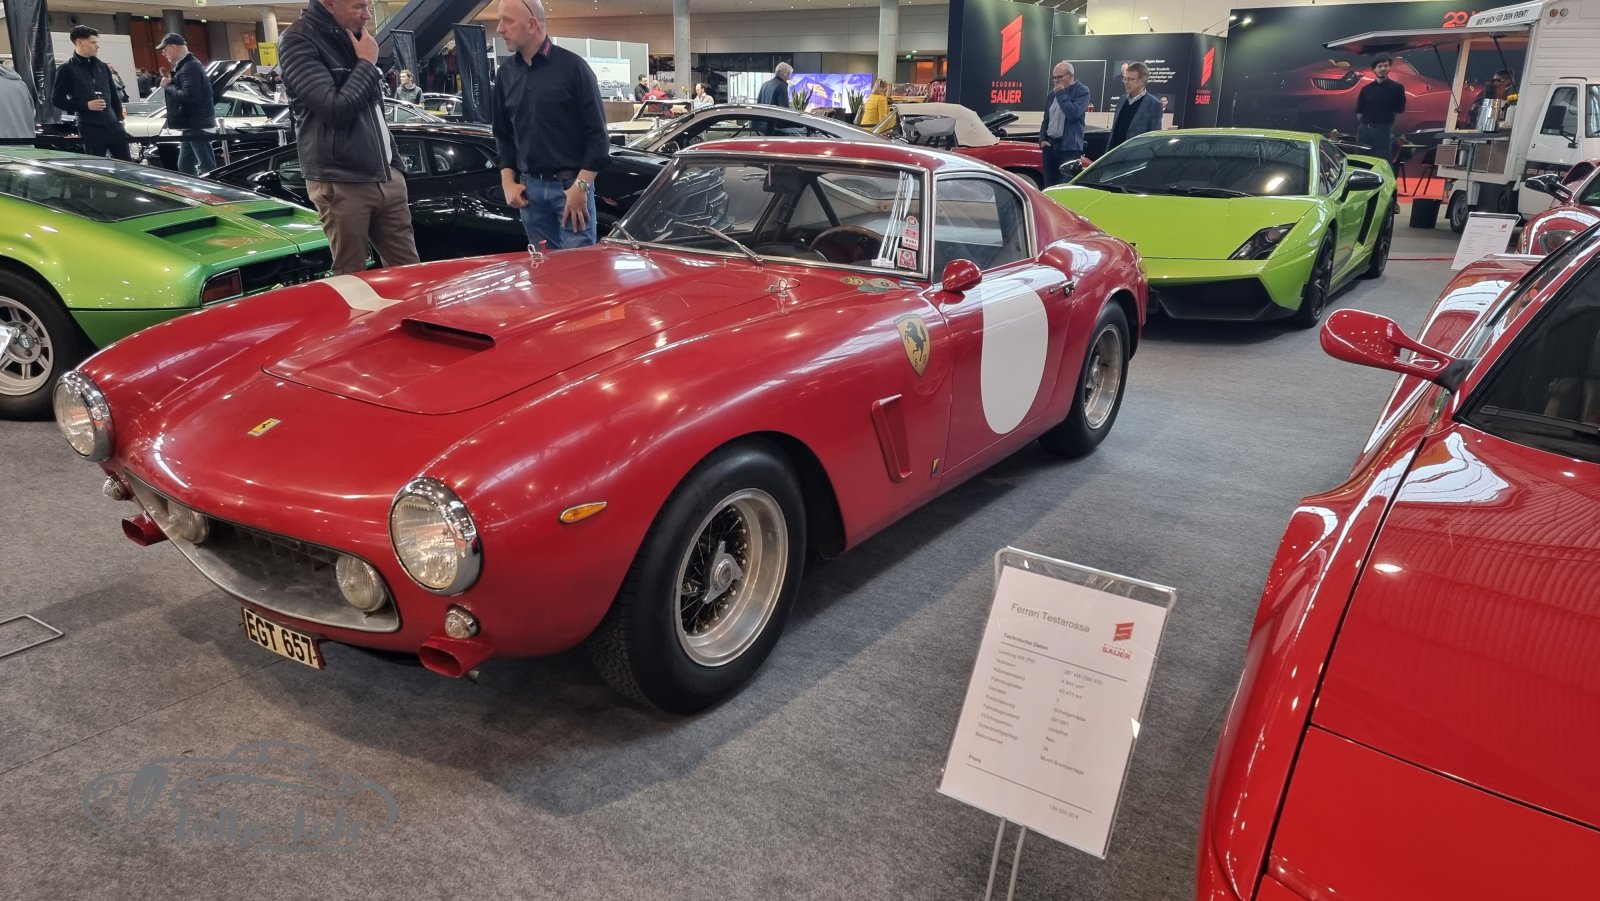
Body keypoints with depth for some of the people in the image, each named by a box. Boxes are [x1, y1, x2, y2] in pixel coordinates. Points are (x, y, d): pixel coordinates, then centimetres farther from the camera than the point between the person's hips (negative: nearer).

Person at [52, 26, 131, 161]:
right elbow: (57, 99, -3)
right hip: (90, 128, -5)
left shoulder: (102, 66, 12)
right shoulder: (67, 69, -3)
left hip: (112, 124, 5)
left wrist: (119, 118, 11)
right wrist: (86, 105, -14)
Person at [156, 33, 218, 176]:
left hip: (198, 125, -11)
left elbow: (188, 95, -26)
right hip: (191, 125, 11)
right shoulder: (185, 65, 19)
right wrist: (170, 84, 5)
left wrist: (168, 86, -12)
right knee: (185, 166, 13)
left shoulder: (190, 67, -15)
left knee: (207, 166, -10)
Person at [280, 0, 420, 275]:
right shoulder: (299, 41, -8)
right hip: (341, 183, -7)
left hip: (386, 175, 7)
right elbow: (336, 109, -19)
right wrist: (366, 63, -7)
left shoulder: (351, 36, 16)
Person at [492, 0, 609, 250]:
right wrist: (508, 181, 6)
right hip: (530, 188, 5)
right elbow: (503, 134, 18)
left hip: (570, 185, -5)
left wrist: (580, 186, -14)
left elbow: (597, 133, -7)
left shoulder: (571, 66, -6)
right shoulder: (506, 72, 10)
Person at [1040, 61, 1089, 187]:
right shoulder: (1052, 94, 17)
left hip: (1069, 147, -6)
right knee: (1049, 186, 6)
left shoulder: (1082, 91, -2)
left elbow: (1073, 113, -17)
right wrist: (1042, 139, 8)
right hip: (1050, 145, 6)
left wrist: (1061, 94, -10)